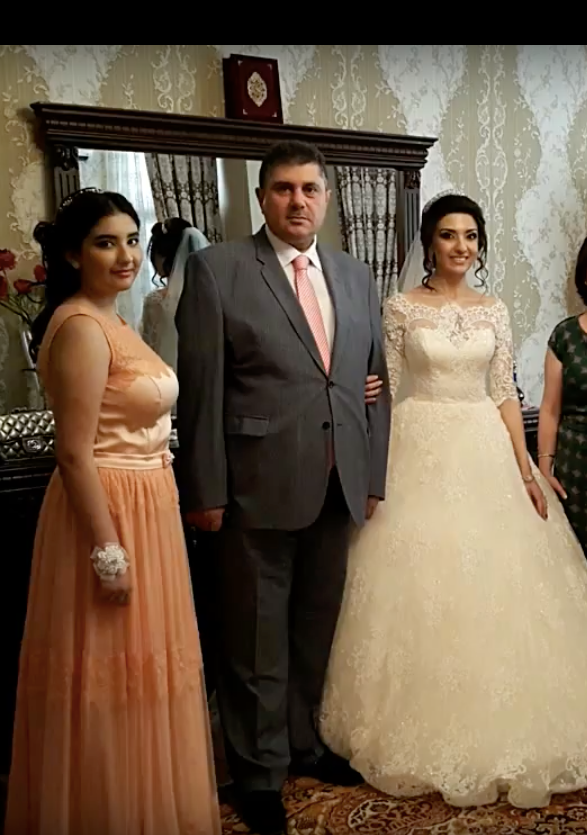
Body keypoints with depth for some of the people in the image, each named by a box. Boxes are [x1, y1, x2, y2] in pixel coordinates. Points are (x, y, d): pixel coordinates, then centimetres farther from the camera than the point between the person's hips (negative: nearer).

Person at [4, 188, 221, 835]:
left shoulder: (110, 322, 12)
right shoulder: (81, 327, -18)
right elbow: (75, 453, -22)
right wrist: (109, 552, -22)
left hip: (139, 510, 10)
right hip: (109, 515, -10)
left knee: (134, 670, 20)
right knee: (112, 674, 4)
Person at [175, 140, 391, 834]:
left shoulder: (356, 276, 11)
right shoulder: (217, 270, -5)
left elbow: (376, 381, 12)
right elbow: (200, 390, -8)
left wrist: (374, 476, 9)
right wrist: (207, 491, -10)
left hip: (339, 487, 5)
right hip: (259, 486, -5)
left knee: (317, 629, 18)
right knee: (258, 640, 9)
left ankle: (304, 744, 39)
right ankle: (259, 771, 28)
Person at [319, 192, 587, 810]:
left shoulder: (493, 310, 8)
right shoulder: (402, 308, -1)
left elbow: (504, 394, 7)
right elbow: (387, 393, -2)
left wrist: (526, 471, 0)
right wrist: (376, 471, -8)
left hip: (484, 456, 3)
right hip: (421, 455, -3)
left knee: (491, 592, 7)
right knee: (420, 590, 0)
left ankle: (494, 734, 26)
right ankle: (427, 735, 19)